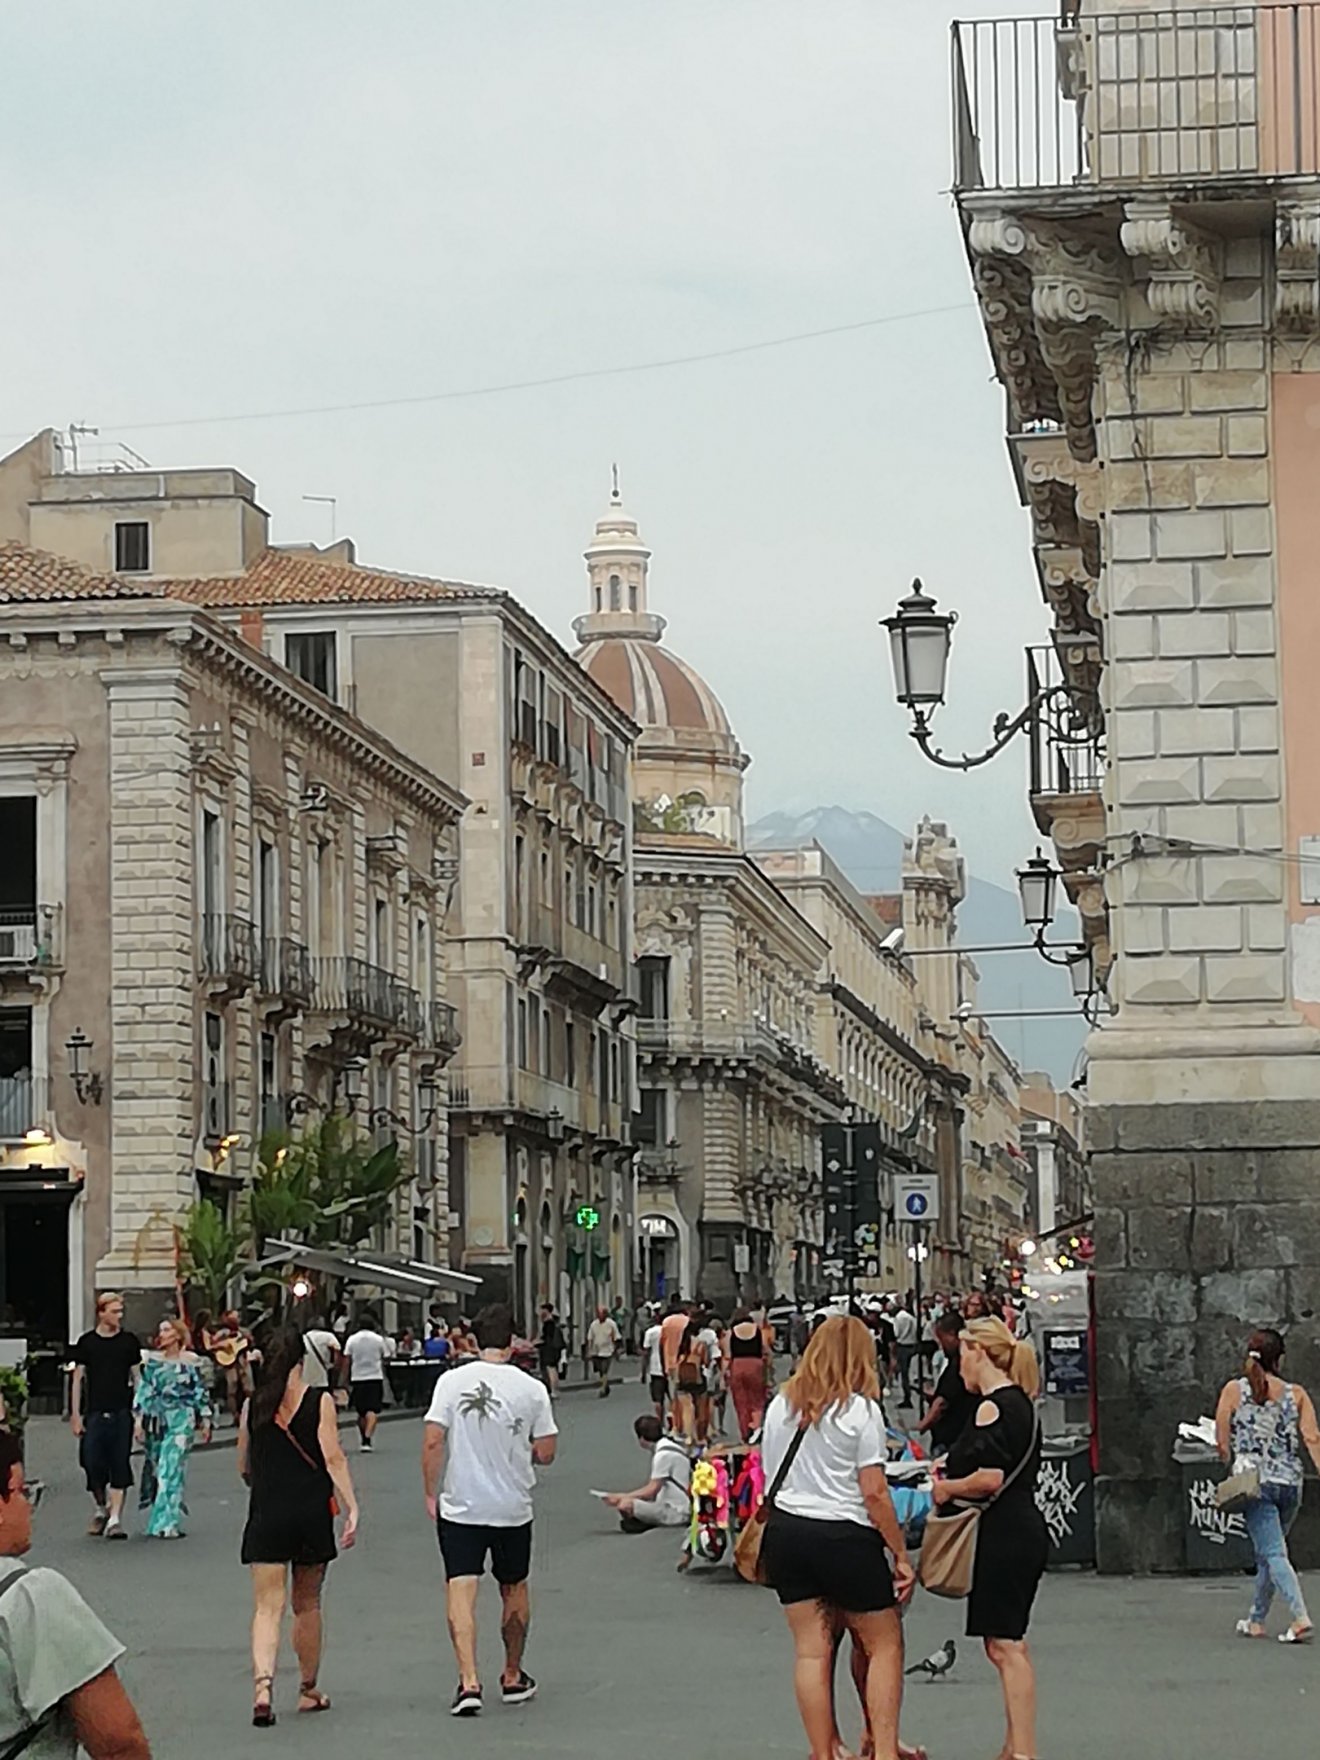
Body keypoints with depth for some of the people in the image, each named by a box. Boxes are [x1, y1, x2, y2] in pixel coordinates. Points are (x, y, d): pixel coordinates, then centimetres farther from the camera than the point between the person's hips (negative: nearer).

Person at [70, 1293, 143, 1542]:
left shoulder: (129, 1341, 6)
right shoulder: (87, 1342, 4)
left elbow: (137, 1377, 10)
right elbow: (78, 1379, 7)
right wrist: (76, 1415, 1)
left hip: (122, 1413, 0)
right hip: (94, 1414, 0)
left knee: (120, 1466, -4)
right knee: (93, 1465, -2)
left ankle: (115, 1519, -3)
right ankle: (101, 1509, 22)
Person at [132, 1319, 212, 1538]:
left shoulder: (190, 1360, 3)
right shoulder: (153, 1361, 6)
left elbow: (200, 1391, 7)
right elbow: (144, 1390, 5)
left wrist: (205, 1420, 7)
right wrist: (139, 1418, -1)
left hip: (182, 1421, -3)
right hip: (158, 1419, 3)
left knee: (171, 1469, -9)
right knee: (156, 1470, 6)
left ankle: (168, 1523, -9)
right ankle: (164, 1521, 19)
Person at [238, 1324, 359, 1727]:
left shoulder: (253, 1406, 4)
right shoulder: (320, 1401, -3)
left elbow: (244, 1467, 12)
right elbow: (333, 1457, -11)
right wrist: (352, 1507, -12)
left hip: (266, 1515, 0)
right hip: (311, 1512, 0)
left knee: (267, 1607, -4)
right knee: (307, 1605, 16)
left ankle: (263, 1683, -27)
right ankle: (309, 1689, 27)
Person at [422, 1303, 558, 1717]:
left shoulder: (451, 1381, -7)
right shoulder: (532, 1389, -5)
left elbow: (433, 1441, -9)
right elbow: (545, 1453, -2)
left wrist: (431, 1494, 2)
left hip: (460, 1508, -1)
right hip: (513, 1508, 2)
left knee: (461, 1590, -4)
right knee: (514, 1589, 19)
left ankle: (469, 1681, -18)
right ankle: (513, 1678, 31)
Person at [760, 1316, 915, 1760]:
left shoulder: (781, 1405, 7)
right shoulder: (860, 1410, -9)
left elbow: (770, 1479, 13)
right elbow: (874, 1493, -11)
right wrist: (900, 1554, -5)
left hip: (785, 1529, 5)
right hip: (844, 1537, -5)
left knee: (812, 1650, 7)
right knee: (885, 1644, 8)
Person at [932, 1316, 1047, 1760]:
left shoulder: (992, 1407, -15)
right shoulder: (1020, 1403, 15)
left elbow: (990, 1478, -22)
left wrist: (947, 1488, -7)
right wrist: (953, 1472, 16)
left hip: (1003, 1536, -10)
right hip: (1023, 1531, 10)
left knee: (1004, 1644, -8)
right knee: (1007, 1643, 14)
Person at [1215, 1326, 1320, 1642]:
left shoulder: (1234, 1390, -2)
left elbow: (1223, 1443, -2)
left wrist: (1233, 1468, 12)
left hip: (1255, 1482, -3)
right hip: (1290, 1482, 3)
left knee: (1273, 1553, -8)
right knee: (1267, 1553, 19)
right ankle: (1256, 1620, 28)